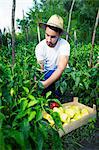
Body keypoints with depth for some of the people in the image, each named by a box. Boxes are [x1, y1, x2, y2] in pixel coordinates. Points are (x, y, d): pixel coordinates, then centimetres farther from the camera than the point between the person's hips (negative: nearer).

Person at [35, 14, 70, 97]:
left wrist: (45, 84, -45)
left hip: (62, 74, -1)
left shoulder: (64, 44, -23)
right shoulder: (40, 47, -16)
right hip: (47, 74, 1)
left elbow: (61, 68, -33)